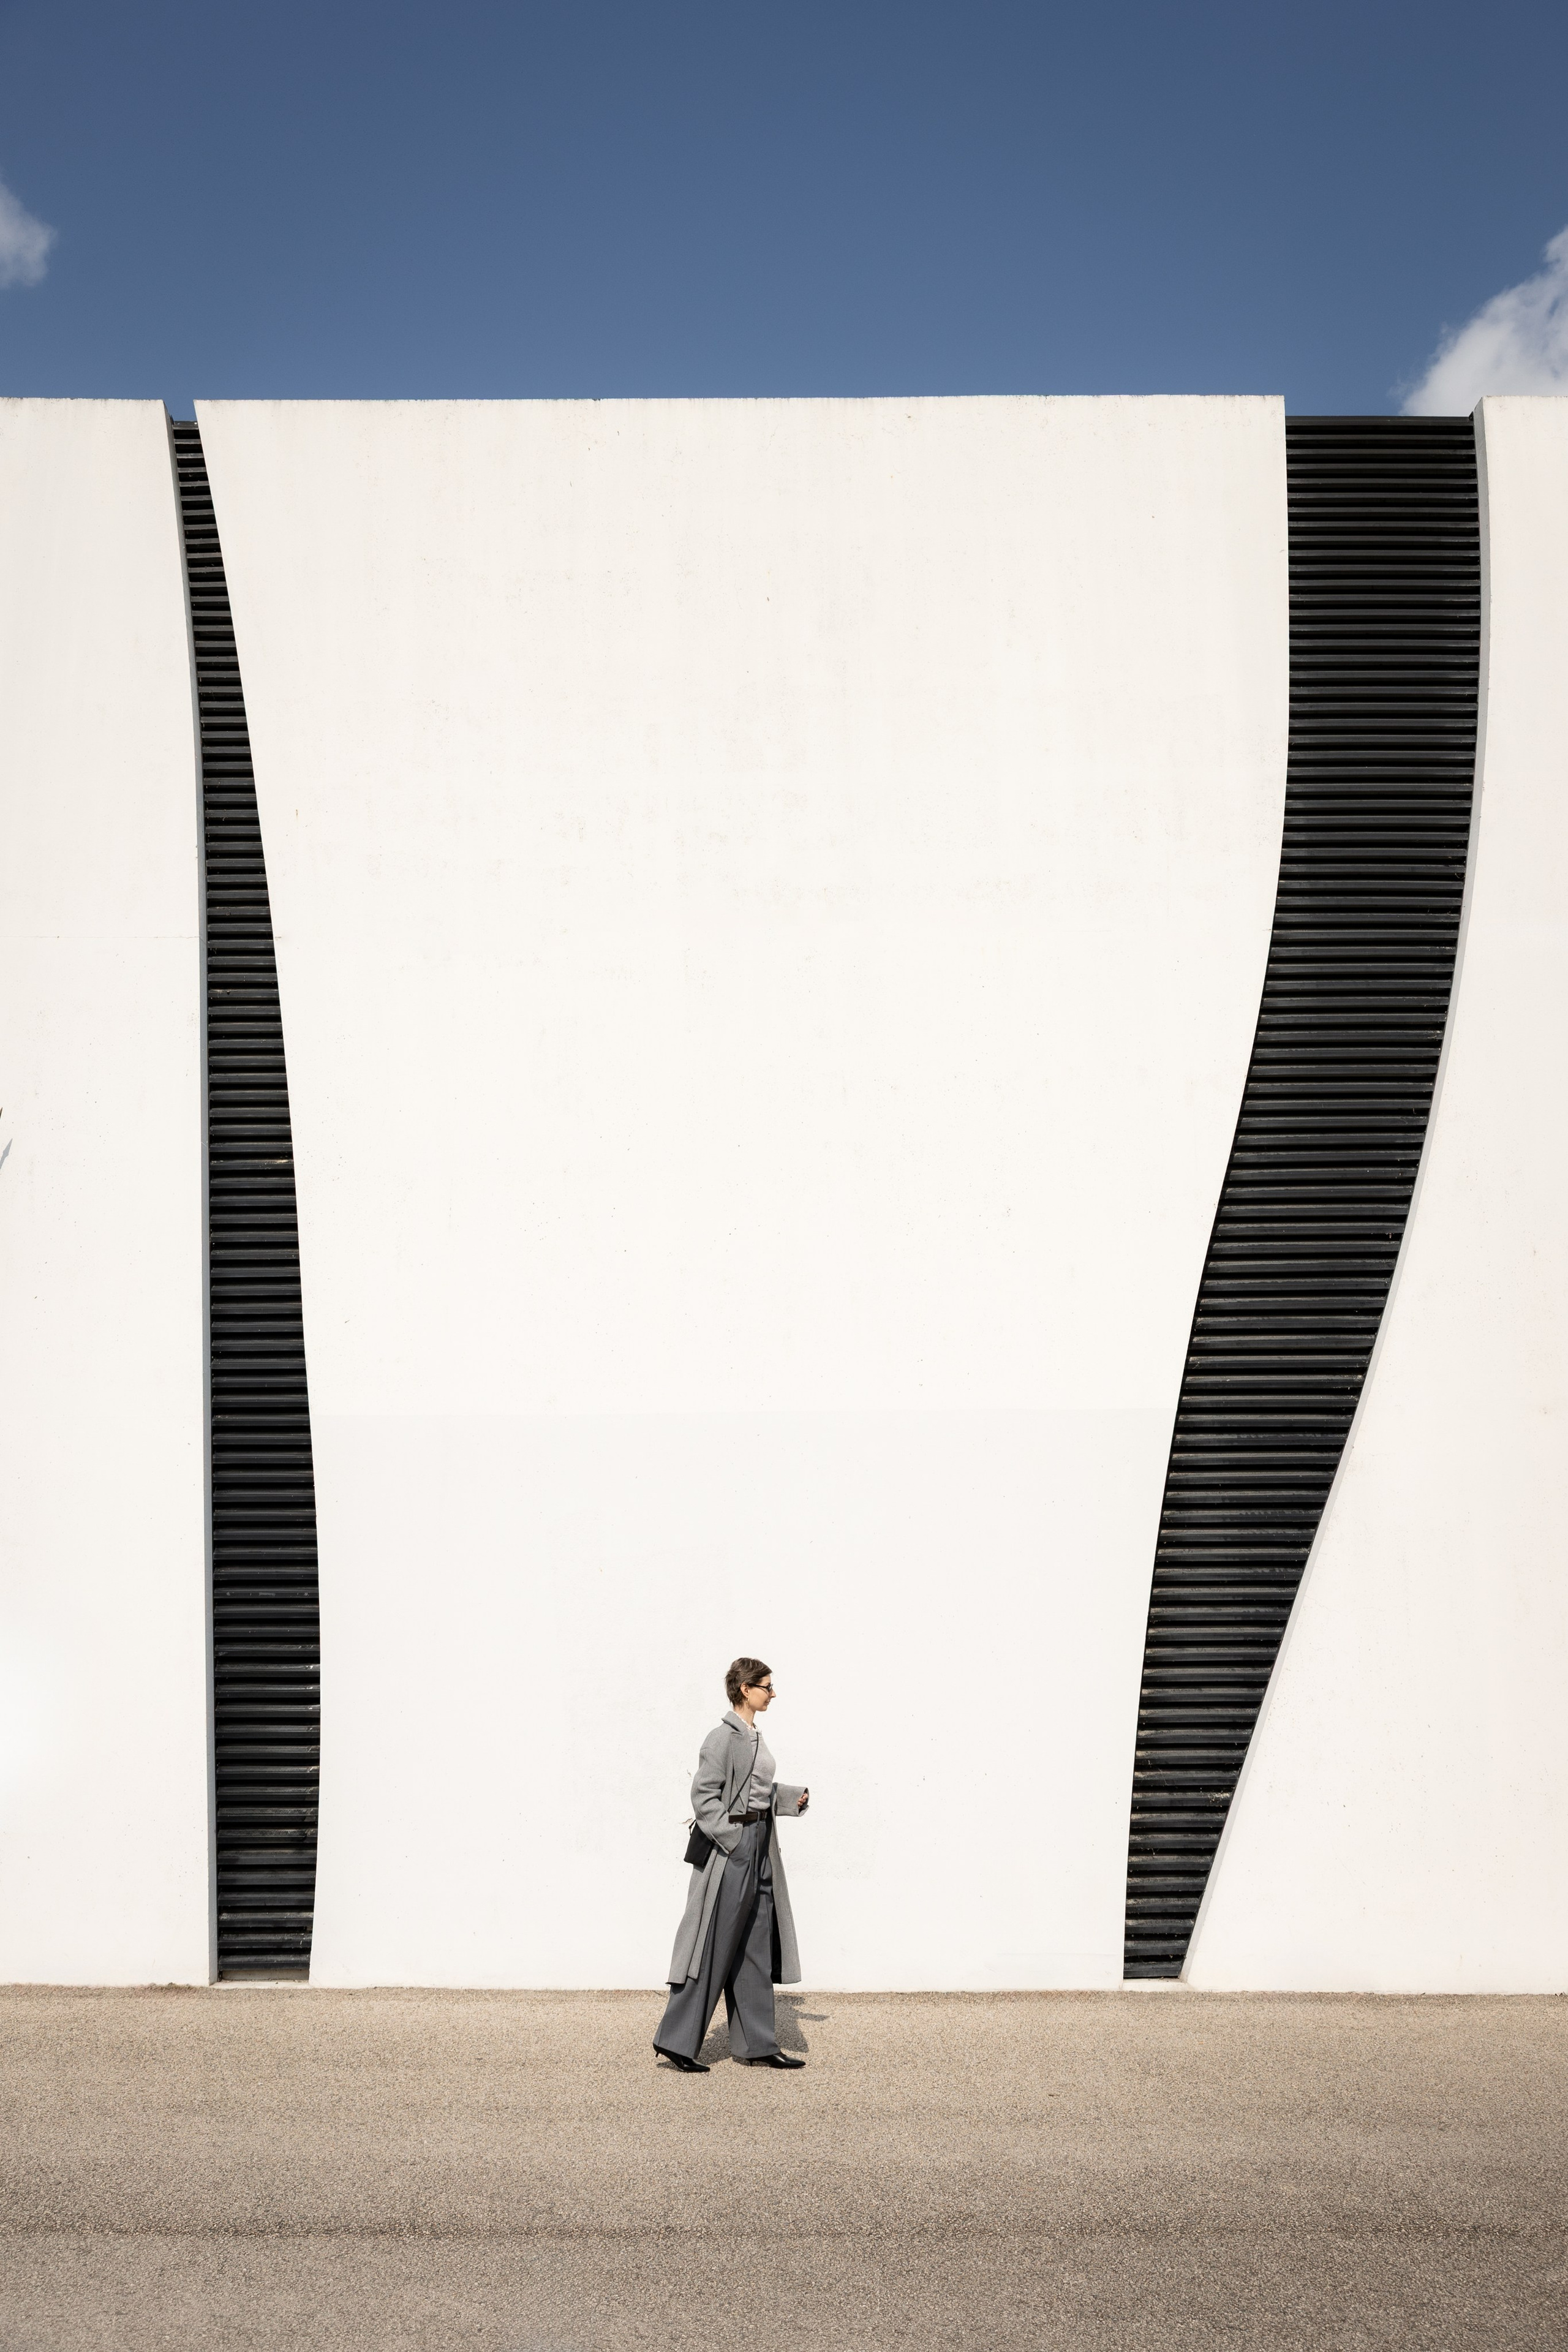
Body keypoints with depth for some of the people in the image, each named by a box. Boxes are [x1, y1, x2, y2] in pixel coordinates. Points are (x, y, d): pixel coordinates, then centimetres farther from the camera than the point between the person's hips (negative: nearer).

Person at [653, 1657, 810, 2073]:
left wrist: (792, 1797, 7)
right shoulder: (723, 1737, -14)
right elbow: (704, 1795, -18)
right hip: (732, 1847, -9)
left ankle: (756, 2045, 19)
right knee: (716, 1948, -3)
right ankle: (676, 2040, 7)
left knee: (756, 1949, 12)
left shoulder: (756, 1737, 13)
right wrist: (731, 1840, -21)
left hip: (760, 1845, 9)